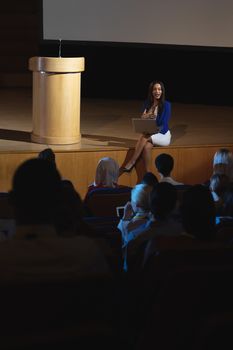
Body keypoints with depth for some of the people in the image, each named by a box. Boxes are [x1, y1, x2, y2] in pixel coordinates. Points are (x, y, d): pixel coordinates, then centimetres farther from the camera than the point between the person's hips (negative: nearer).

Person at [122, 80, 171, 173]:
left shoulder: (166, 105, -9)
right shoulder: (147, 103, 6)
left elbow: (164, 124, -13)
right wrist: (144, 118, -15)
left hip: (163, 135, -3)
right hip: (150, 134, 3)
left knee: (145, 137, -33)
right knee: (147, 146, -33)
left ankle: (132, 162, -29)